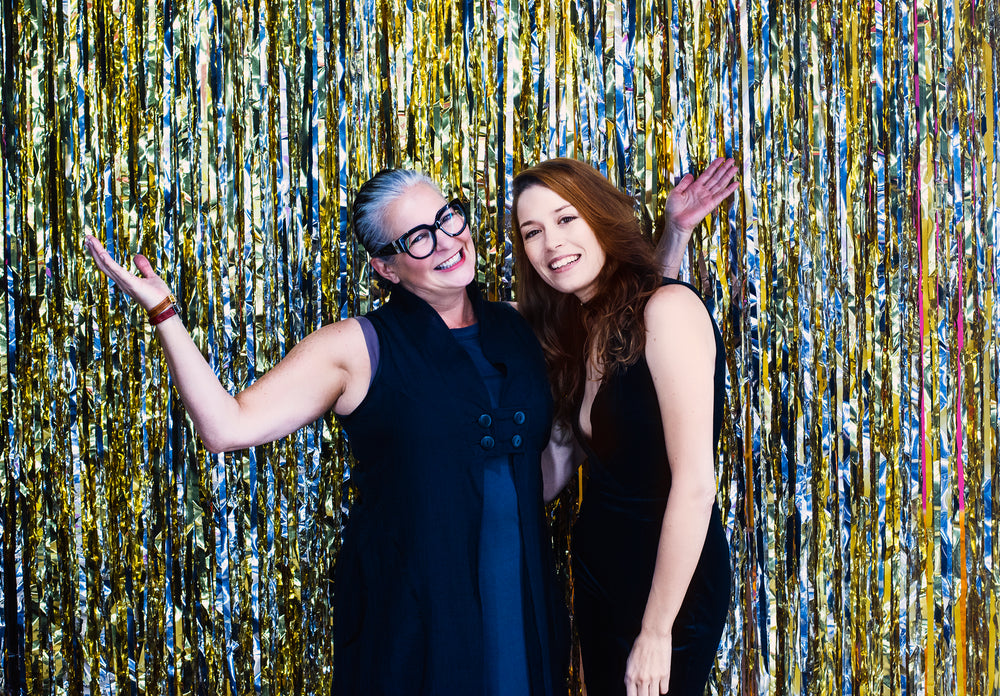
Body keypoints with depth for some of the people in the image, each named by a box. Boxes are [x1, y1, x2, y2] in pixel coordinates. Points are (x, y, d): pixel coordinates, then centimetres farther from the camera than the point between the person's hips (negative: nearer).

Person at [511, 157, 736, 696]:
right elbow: (551, 477, -2)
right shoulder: (576, 330, 5)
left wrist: (656, 632, -20)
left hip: (671, 582, -7)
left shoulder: (670, 308, -20)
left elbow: (695, 484, -24)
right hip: (596, 569, 7)